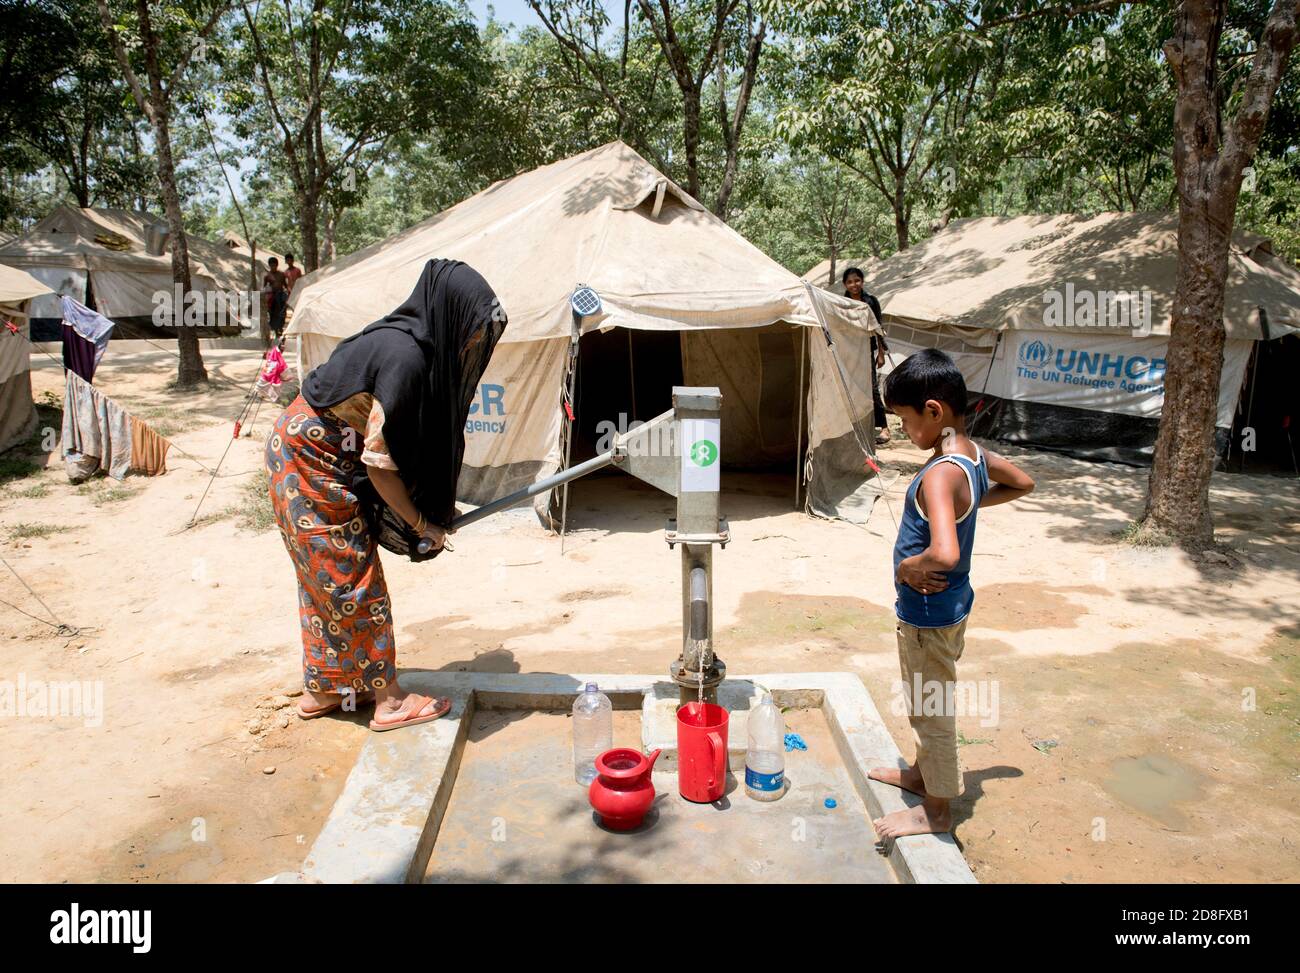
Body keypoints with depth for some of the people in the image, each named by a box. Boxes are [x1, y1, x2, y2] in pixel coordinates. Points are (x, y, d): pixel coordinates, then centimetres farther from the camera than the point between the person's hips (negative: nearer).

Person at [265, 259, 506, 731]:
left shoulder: (414, 343, 0)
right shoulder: (405, 357, -28)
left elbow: (417, 439, 10)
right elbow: (378, 462, -24)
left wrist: (439, 504, 8)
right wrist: (420, 524, -13)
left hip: (313, 456, 9)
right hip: (310, 463, -9)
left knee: (326, 581, 17)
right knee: (354, 580, -1)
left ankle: (321, 689, 31)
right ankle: (389, 700, 11)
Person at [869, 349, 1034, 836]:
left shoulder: (940, 475, -31)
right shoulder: (974, 454, -2)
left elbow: (944, 554, -45)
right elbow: (1022, 484, 19)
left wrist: (908, 567, -25)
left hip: (928, 612, -9)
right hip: (948, 604, 9)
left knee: (931, 710, 9)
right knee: (925, 704, 27)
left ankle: (936, 810, 28)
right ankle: (922, 772, 48)